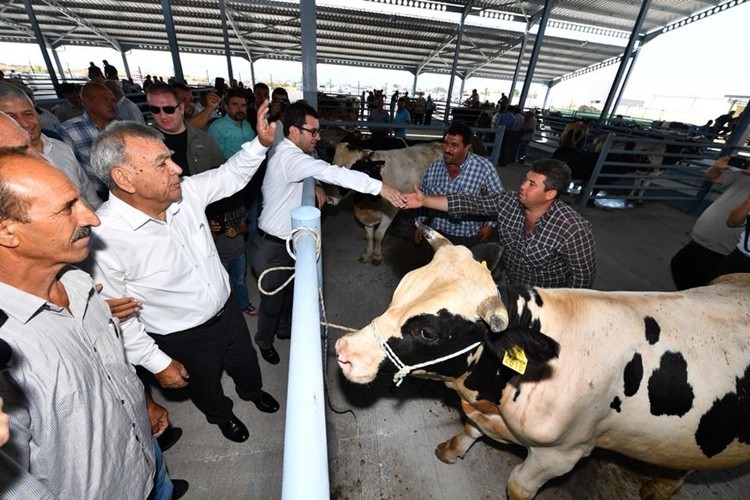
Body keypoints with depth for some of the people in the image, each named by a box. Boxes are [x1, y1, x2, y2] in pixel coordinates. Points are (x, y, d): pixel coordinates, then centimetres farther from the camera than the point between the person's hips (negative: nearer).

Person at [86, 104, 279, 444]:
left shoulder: (185, 192, -14)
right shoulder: (104, 238, -30)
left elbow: (231, 175, 1)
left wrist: (260, 143, -13)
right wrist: (158, 364, -13)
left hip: (228, 310, 5)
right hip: (184, 340, -4)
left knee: (246, 364, 31)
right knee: (206, 388, 27)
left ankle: (251, 390, 65)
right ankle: (221, 415, 61)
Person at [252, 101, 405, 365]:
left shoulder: (285, 151, 4)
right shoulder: (289, 157, -28)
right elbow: (332, 173, -40)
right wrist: (379, 187, -42)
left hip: (287, 241, 9)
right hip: (272, 247, -9)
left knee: (289, 290, 25)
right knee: (273, 298, 13)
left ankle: (284, 329, 50)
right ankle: (264, 341, 40)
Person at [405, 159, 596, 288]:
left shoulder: (573, 229, -29)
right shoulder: (508, 201, -16)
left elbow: (583, 275, -19)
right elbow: (469, 203, -18)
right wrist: (424, 200, -23)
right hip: (509, 285, 4)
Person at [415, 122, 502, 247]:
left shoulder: (484, 168, -17)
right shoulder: (434, 167, -7)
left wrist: (489, 224, -7)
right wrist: (419, 224, 7)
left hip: (467, 238, -3)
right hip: (436, 232, 3)